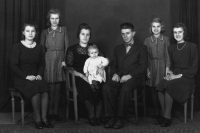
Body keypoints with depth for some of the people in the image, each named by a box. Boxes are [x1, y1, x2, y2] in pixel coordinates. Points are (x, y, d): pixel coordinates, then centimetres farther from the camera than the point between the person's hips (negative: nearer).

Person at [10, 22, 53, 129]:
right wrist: (26, 76, -16)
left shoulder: (39, 48, 14)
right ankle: (37, 119, -21)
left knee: (45, 89, -29)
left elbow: (42, 64, 16)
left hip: (36, 78, 3)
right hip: (21, 79, -3)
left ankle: (44, 118, -22)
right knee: (36, 89, -33)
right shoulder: (17, 47, 1)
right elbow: (13, 66, -5)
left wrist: (39, 75, -4)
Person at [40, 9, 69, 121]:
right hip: (48, 60, 0)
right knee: (50, 88, -4)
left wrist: (65, 60, -5)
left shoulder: (64, 30, 9)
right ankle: (50, 112, 3)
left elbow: (67, 46, 4)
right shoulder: (45, 32, 11)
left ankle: (56, 112, 9)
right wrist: (43, 60, -4)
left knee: (58, 88, 2)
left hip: (60, 60, 0)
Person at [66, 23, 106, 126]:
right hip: (79, 78, -2)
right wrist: (82, 75, -13)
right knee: (87, 86, -34)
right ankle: (91, 115, -20)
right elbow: (69, 68, 2)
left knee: (99, 86, -31)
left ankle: (98, 115, -20)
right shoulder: (72, 49, 10)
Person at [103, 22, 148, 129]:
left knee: (125, 88, -38)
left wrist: (129, 75, -15)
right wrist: (114, 74, -3)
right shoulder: (117, 49, 26)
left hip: (134, 78, -3)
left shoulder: (141, 48, 12)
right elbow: (113, 65, 21)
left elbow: (143, 67, 0)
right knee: (106, 87, -30)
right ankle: (111, 117, -23)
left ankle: (120, 118, -26)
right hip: (119, 77, 4)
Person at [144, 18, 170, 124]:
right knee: (154, 91, -1)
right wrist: (147, 69, -1)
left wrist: (167, 69, -6)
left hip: (162, 66, -1)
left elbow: (167, 55, 2)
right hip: (152, 67, 1)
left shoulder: (165, 39, 4)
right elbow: (146, 56, 6)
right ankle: (157, 115, 6)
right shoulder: (147, 40, 7)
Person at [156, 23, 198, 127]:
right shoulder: (171, 48, 14)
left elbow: (194, 68, -4)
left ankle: (167, 117, -22)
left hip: (186, 78, -4)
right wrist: (170, 73, -4)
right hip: (173, 77, 4)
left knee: (168, 87, -32)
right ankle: (164, 115, -21)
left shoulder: (192, 47, -1)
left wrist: (179, 75, -14)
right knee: (160, 87, -28)